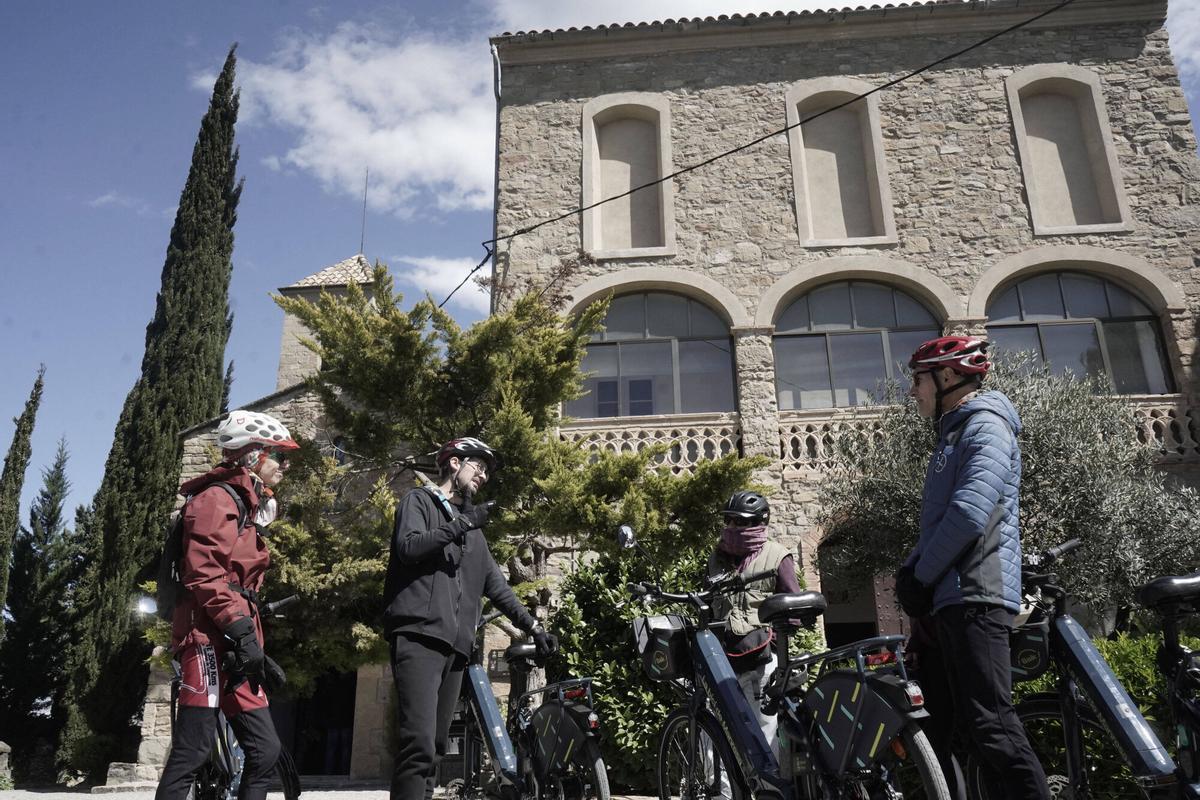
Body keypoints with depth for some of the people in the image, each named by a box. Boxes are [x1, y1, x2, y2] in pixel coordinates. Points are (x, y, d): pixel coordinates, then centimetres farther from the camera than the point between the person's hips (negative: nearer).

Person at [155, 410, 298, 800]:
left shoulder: (249, 508, 25)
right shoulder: (218, 498, -4)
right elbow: (204, 570, -17)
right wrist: (240, 629, -22)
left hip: (234, 644, 9)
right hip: (209, 638, -9)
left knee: (265, 750, 4)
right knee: (192, 751, -9)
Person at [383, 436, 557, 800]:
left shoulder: (472, 528, 27)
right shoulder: (420, 500, 8)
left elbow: (495, 582, 23)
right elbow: (408, 547, -12)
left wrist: (533, 626, 14)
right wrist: (460, 524, -11)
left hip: (455, 645, 7)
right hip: (419, 635, -7)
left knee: (435, 748, 6)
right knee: (419, 746, -18)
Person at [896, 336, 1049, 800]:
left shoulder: (986, 426, -7)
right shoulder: (954, 433, 23)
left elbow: (970, 511, -22)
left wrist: (921, 575, -14)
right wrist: (910, 569, 9)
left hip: (975, 596, -10)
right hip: (950, 598, 10)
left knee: (988, 724, -15)